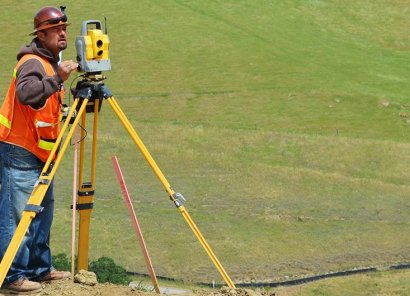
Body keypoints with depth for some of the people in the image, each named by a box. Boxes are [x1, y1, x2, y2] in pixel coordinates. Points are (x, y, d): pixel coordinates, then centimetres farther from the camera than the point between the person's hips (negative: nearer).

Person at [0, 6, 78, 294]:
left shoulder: (52, 63, 16)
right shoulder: (33, 62, -14)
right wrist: (57, 79, -41)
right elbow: (26, 93, -36)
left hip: (39, 152, 10)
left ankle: (39, 268, 22)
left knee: (42, 212, 14)